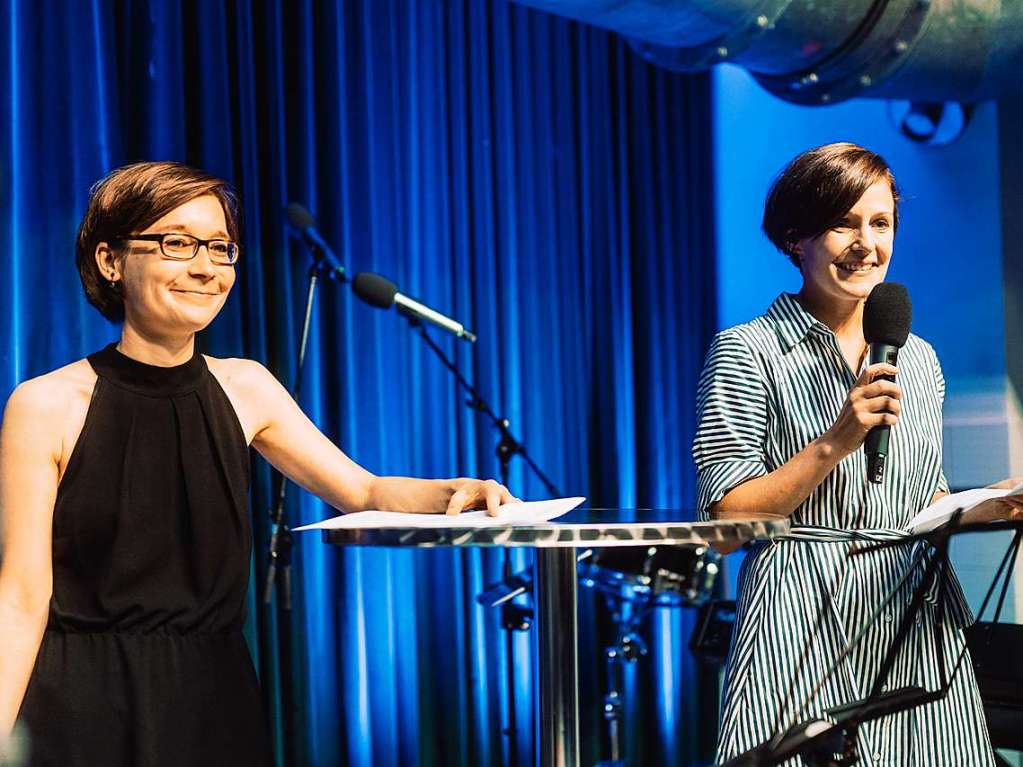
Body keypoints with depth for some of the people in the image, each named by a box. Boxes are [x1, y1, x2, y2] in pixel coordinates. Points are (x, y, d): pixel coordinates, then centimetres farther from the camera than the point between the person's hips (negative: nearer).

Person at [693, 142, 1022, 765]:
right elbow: (727, 515, -10)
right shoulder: (748, 352, -5)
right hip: (805, 617, -5)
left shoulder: (918, 358, 12)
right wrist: (835, 443, -20)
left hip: (915, 613, 5)